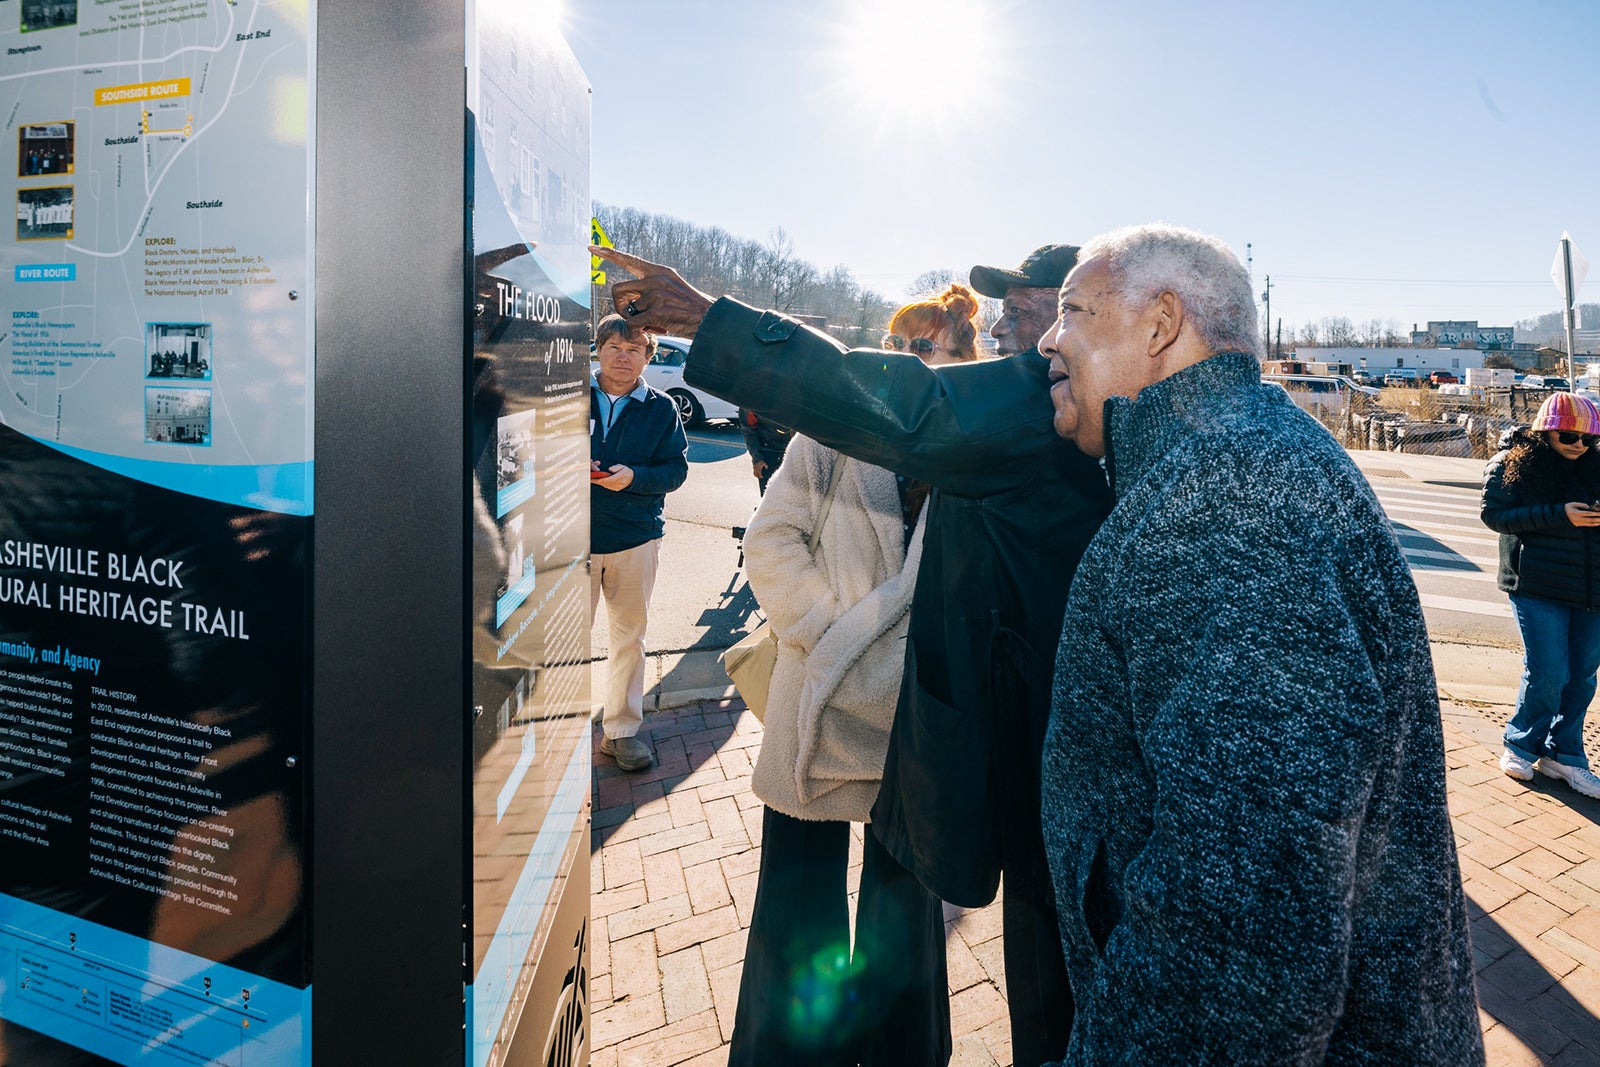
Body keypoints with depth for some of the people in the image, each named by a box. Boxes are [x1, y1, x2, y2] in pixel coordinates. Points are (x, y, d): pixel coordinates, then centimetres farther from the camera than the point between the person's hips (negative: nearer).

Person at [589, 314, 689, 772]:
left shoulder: (661, 408, 4)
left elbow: (676, 468, 1)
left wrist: (634, 477, -17)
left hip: (636, 539, 1)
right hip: (574, 535, -1)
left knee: (629, 637, 11)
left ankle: (622, 729, 26)